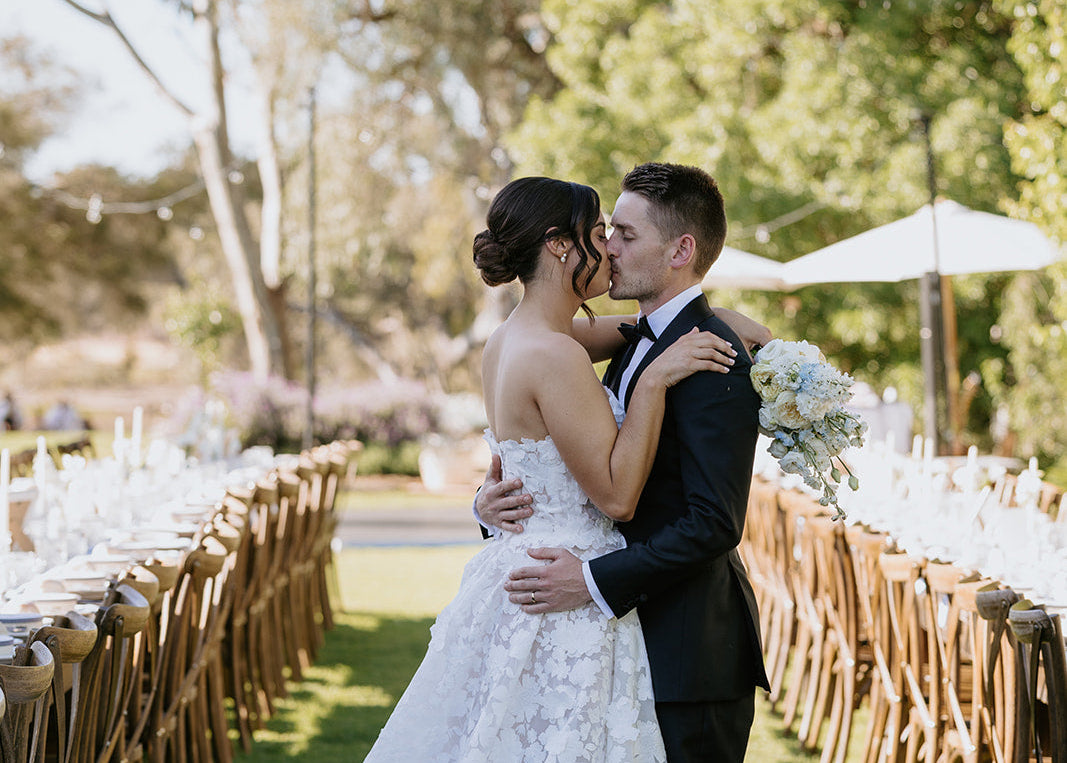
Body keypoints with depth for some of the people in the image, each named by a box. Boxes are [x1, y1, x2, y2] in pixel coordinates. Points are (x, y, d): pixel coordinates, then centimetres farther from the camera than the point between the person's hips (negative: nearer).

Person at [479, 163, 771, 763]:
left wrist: (594, 581, -23)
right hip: (639, 639, 9)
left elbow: (715, 525, -23)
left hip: (690, 654, -9)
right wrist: (494, 498, -3)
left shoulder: (715, 359, -17)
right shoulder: (636, 347, 14)